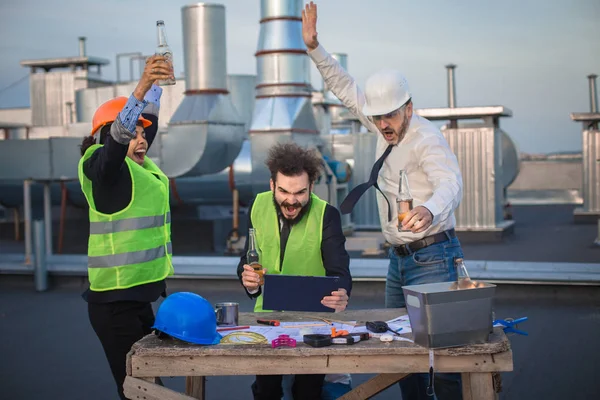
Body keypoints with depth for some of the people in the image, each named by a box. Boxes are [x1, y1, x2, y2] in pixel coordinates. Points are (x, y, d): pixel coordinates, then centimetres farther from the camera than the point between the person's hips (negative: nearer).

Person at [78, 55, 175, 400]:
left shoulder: (141, 166, 15)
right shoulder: (104, 166, -7)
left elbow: (150, 120, 27)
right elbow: (118, 131, -26)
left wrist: (157, 84, 25)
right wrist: (142, 86, -37)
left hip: (138, 297, 8)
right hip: (116, 301, -8)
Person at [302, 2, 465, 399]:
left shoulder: (427, 139, -19)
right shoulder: (387, 127, 5)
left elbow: (450, 183, -37)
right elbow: (347, 88, 15)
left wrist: (428, 210, -59)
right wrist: (314, 47, 7)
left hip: (432, 258, -8)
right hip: (399, 260, 8)